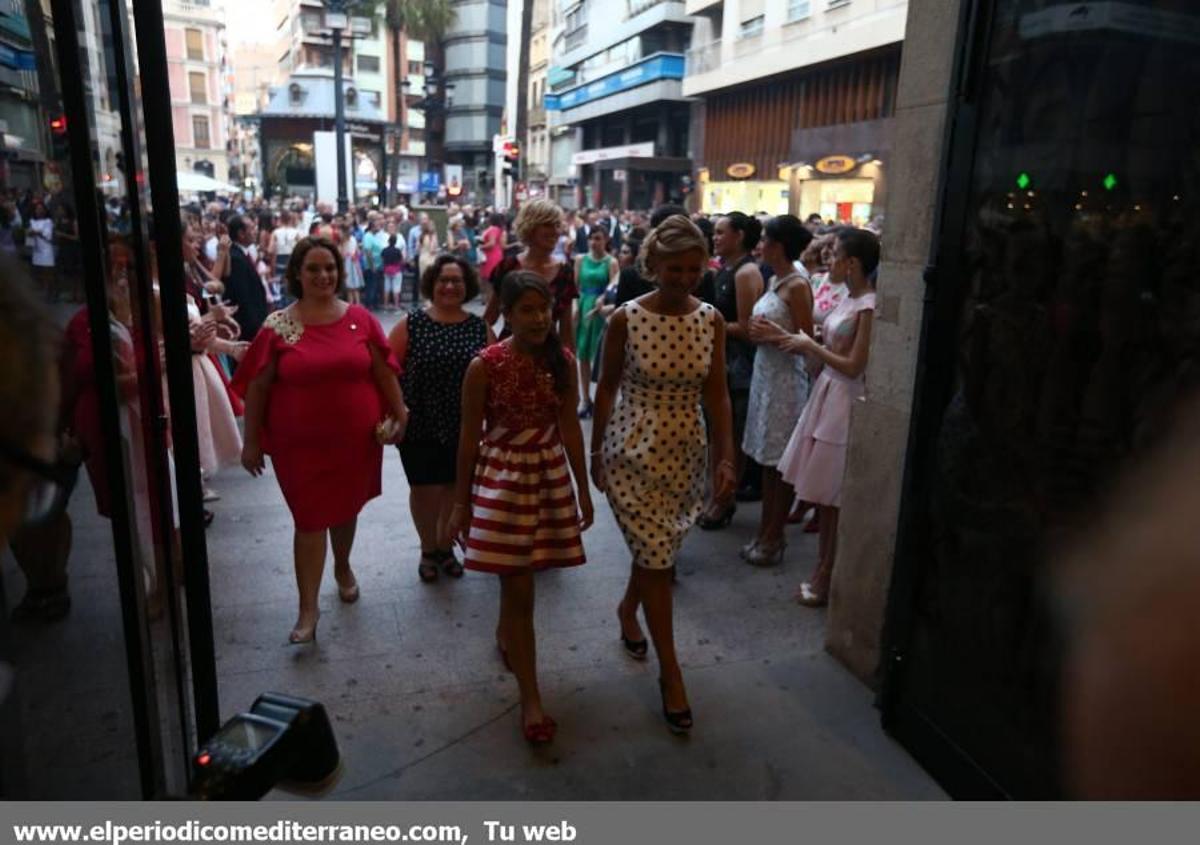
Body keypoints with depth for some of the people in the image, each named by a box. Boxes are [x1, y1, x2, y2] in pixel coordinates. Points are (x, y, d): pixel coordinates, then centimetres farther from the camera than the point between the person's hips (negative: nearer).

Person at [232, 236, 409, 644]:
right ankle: (308, 608, 12)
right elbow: (257, 387, -2)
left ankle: (343, 566, 48)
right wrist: (251, 441, -1)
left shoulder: (360, 318, -2)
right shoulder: (278, 326, -6)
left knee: (345, 508, 20)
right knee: (310, 519, 2)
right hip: (300, 442, -2)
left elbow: (383, 371, 4)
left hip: (356, 437, 2)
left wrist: (399, 414, 3)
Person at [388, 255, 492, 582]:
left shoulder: (480, 328, 0)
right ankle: (428, 550, 32)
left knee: (455, 487, 13)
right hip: (418, 425, -1)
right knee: (423, 489, 9)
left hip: (463, 427, 2)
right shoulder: (410, 324, -5)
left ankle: (445, 547, 35)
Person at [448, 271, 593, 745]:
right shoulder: (485, 366, -13)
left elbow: (570, 428, 4)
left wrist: (583, 489, 7)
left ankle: (505, 635, 50)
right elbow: (469, 437, -7)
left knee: (519, 581, 17)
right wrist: (461, 502, -3)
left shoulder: (562, 361, -2)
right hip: (501, 476, -4)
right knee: (518, 589, -1)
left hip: (550, 475, 4)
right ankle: (531, 699, 10)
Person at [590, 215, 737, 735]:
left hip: (686, 453, 4)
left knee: (658, 550, 18)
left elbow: (716, 393, 0)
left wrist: (726, 457, -5)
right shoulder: (626, 318, -11)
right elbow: (607, 388, -1)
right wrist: (594, 453, 4)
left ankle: (627, 609, 49)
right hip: (633, 452, -3)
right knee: (656, 559, -1)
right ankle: (670, 673, 13)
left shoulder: (711, 319, -2)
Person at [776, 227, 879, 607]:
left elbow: (854, 366, -18)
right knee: (822, 495, 15)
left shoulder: (869, 307, -17)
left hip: (844, 401, -9)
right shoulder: (849, 300, 10)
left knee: (832, 498, 1)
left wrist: (809, 345, -12)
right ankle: (823, 569, 29)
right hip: (827, 393, 9)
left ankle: (826, 580, 14)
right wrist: (801, 342, 4)